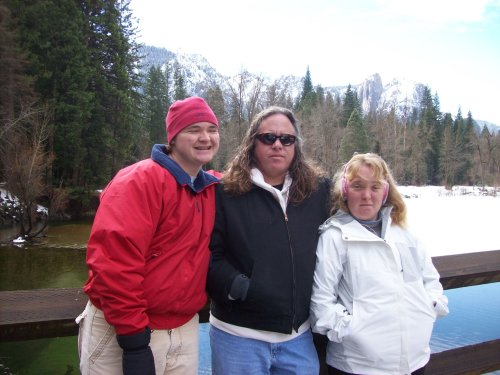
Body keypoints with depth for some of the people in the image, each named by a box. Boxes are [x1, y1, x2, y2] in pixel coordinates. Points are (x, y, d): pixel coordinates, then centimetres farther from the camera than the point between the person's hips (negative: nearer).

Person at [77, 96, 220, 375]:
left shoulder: (211, 189, 6)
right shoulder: (140, 180, -17)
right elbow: (114, 262, -23)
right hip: (123, 333, -6)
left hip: (184, 330, 7)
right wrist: (133, 338, -21)